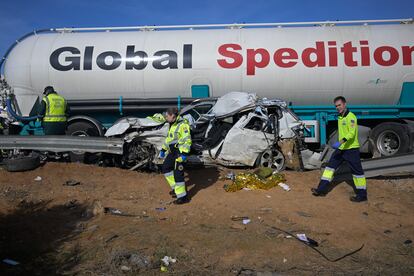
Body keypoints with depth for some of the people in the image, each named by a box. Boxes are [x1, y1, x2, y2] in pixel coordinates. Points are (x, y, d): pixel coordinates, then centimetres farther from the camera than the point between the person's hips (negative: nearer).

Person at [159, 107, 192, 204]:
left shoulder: (183, 124, -17)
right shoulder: (172, 125, 15)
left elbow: (187, 140, -23)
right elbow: (169, 138, 26)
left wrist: (184, 154, -28)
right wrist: (163, 149, 28)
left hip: (180, 151, -10)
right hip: (173, 151, 10)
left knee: (178, 173, -9)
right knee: (166, 168, 19)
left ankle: (182, 196, 0)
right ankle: (176, 188, 30)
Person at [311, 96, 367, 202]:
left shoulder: (351, 116, -15)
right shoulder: (340, 117, 13)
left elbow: (352, 133, -26)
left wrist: (340, 142, -36)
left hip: (351, 149, -9)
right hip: (341, 148, 9)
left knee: (357, 171, 1)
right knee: (330, 166, 5)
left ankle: (362, 195, 12)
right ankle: (322, 189, 7)